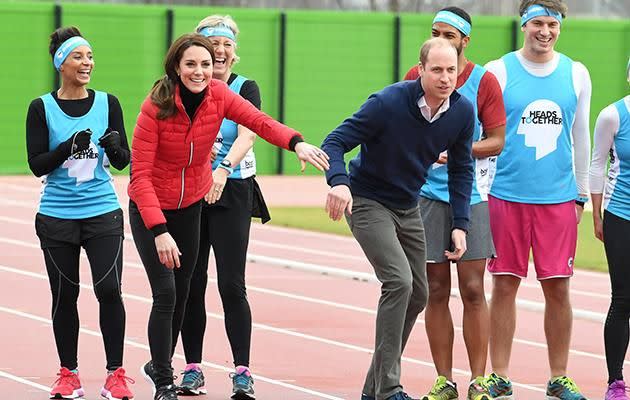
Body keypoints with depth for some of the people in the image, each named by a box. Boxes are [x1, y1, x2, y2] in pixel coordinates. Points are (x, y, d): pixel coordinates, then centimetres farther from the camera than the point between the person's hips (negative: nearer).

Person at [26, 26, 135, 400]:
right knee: (65, 295, 5)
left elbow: (123, 161, 4)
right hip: (57, 218, 0)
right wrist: (69, 146, -22)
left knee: (109, 291, -9)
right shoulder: (41, 108, -1)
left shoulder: (108, 103, 3)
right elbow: (37, 164, -6)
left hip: (103, 214, 0)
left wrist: (115, 146, -18)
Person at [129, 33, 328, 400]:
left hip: (192, 205, 5)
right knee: (165, 294, -12)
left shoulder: (219, 95, -13)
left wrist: (296, 143, -44)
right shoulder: (156, 107, -25)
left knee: (182, 291, 15)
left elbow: (258, 121, -24)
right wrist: (159, 231, -34)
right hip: (150, 208, -5)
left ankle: (160, 364, 37)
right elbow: (140, 175, -26)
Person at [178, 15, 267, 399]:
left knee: (232, 284, -8)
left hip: (232, 194, -2)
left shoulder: (245, 88, -2)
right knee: (191, 284, 4)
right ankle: (192, 368, 13)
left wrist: (224, 168, -35)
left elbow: (247, 134, -17)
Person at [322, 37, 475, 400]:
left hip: (408, 207, 7)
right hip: (367, 203, -7)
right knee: (399, 281, -23)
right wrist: (338, 182, -43)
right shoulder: (389, 103, -25)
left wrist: (460, 225, -4)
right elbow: (336, 141, -23)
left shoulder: (462, 111, -9)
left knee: (417, 296, 8)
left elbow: (461, 169, 4)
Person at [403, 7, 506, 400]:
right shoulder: (416, 77, 5)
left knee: (473, 290, -2)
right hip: (427, 193, 2)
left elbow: (496, 141, -3)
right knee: (436, 291, 2)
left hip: (470, 195, -2)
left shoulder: (484, 81, -3)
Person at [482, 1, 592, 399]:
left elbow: (580, 138, 14)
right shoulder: (498, 72, 0)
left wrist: (581, 194, 12)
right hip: (506, 197, -1)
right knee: (505, 285, 1)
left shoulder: (576, 74, 7)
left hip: (558, 198, 2)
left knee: (558, 289, 2)